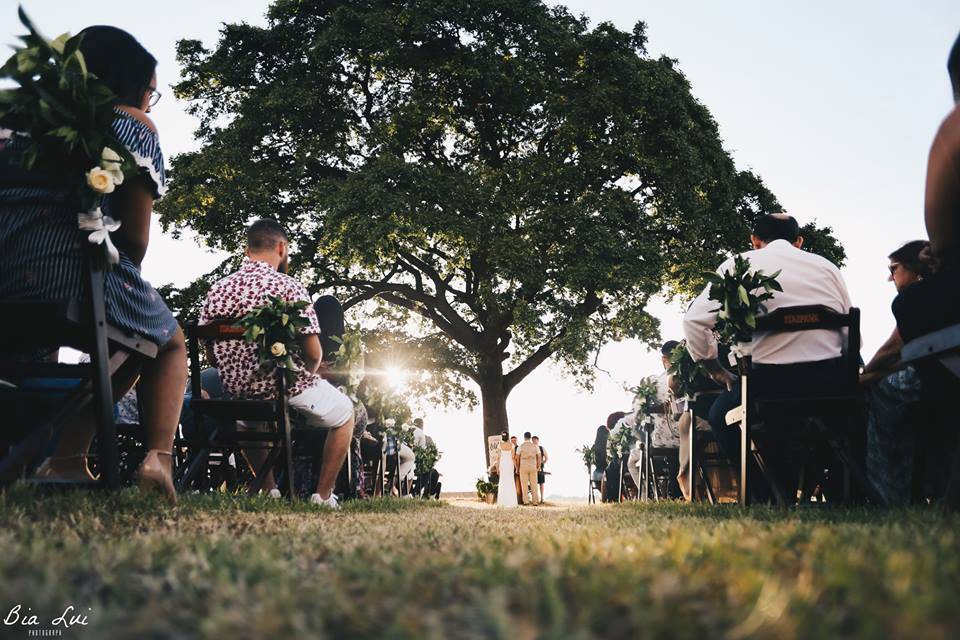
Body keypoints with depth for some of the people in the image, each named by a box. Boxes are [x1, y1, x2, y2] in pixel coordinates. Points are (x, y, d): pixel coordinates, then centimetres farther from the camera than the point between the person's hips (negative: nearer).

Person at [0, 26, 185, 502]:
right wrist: (125, 281, 20)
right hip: (77, 271, -6)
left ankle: (68, 457, 19)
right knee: (168, 341, 25)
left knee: (127, 339, 34)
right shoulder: (134, 124, 9)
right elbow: (134, 238, 0)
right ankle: (158, 457, 1)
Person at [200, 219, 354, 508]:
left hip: (234, 389, 5)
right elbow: (314, 354, -15)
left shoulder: (217, 289, 0)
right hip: (284, 390, -5)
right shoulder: (288, 286, -15)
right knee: (345, 412, 22)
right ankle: (323, 496, 18)